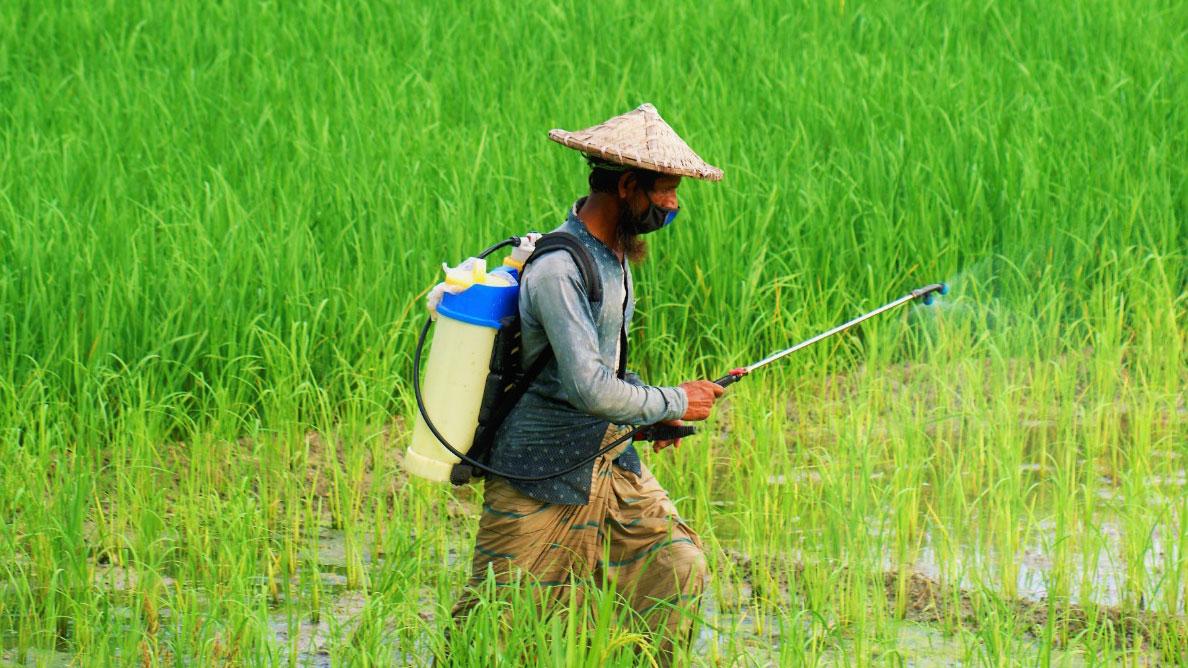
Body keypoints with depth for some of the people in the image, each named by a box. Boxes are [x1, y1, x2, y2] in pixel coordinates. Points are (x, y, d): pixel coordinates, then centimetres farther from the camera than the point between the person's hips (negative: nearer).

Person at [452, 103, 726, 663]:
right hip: (544, 481, -9)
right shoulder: (559, 270, -26)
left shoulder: (613, 253, 5)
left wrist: (650, 410, 5)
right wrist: (671, 403, -17)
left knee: (678, 568, 0)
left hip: (611, 465, 9)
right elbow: (588, 387, -31)